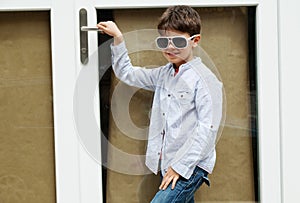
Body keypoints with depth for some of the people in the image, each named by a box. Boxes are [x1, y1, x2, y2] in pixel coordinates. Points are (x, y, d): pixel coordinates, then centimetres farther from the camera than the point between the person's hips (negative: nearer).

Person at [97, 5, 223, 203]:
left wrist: (180, 165, -19)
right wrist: (118, 38, 14)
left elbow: (207, 128, -18)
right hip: (169, 164, 8)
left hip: (190, 166, -8)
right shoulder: (163, 75, 13)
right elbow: (127, 74, 26)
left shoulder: (204, 79, -12)